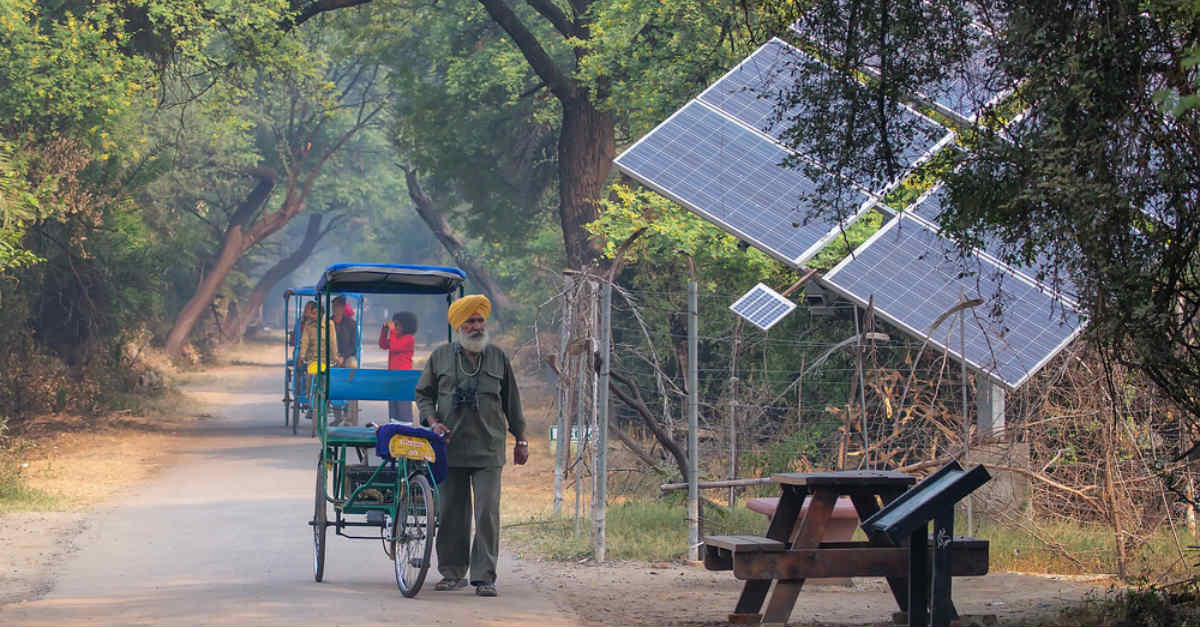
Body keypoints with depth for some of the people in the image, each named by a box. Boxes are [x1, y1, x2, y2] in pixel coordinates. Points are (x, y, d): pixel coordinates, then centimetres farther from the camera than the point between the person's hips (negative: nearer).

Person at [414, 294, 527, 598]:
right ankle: (453, 572, 15)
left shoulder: (498, 357, 9)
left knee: (487, 513, -8)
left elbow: (511, 401, 15)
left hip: (488, 450, -1)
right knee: (451, 513, 5)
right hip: (450, 447, 1)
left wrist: (520, 440, 14)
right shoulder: (441, 356, 8)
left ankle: (484, 576, -6)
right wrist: (433, 421, -4)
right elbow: (423, 394, 14)